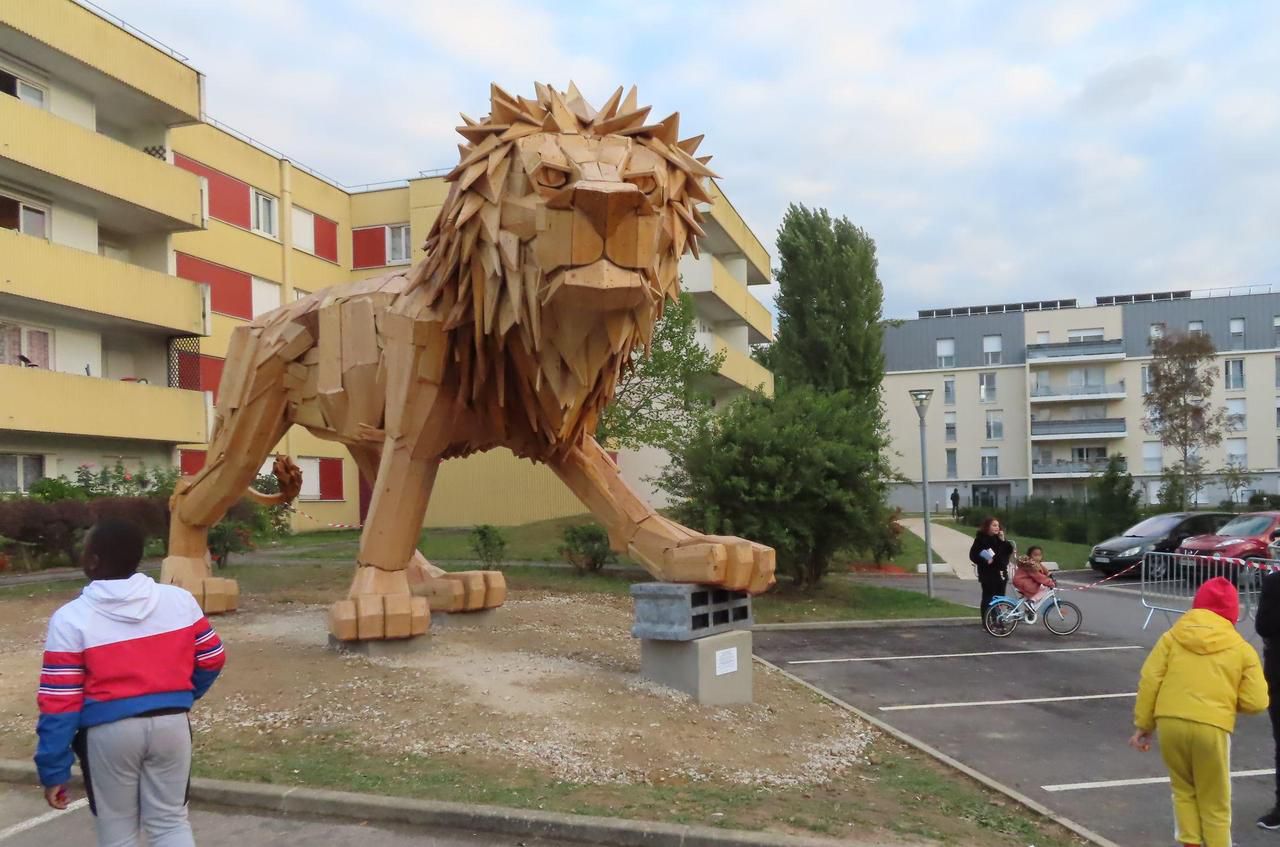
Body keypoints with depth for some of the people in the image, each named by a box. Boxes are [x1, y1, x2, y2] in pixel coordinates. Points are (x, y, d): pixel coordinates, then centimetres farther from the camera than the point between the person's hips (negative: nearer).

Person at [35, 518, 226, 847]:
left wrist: (54, 771, -2)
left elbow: (59, 702, -10)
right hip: (171, 723, 3)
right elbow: (212, 659, 5)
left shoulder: (70, 618, -11)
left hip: (109, 733, -2)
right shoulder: (179, 600, -3)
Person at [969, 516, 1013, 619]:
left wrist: (1003, 540, -9)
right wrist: (985, 561, -20)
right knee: (988, 599, -4)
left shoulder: (999, 539, 11)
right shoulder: (981, 539, -5)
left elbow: (1010, 551, 2)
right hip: (988, 573, -5)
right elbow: (973, 555, -9)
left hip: (1001, 573, 6)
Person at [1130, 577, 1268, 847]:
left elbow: (1149, 681, 3)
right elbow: (1256, 702, 2)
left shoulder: (1172, 636, 9)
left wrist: (1142, 725, 9)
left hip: (1170, 722, 1)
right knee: (1214, 803, 16)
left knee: (1184, 791, 22)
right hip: (1211, 728, -1)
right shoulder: (1242, 649, 8)